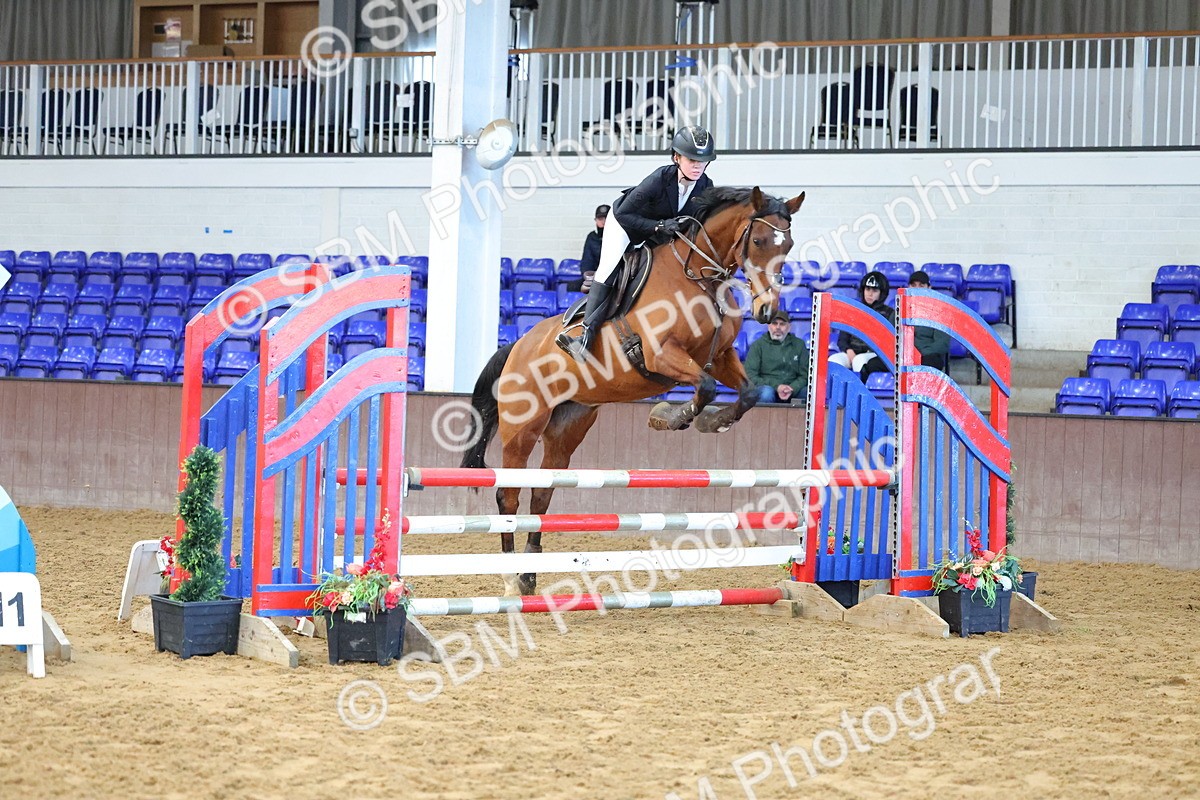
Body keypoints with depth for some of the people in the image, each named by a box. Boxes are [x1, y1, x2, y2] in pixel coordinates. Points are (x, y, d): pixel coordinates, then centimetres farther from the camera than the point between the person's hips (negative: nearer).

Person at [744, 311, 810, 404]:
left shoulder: (799, 345, 13)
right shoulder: (758, 345, 6)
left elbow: (805, 375, 9)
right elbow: (750, 375, -2)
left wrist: (792, 389, -13)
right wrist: (776, 386, -14)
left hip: (793, 390, 2)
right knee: (767, 392, -38)